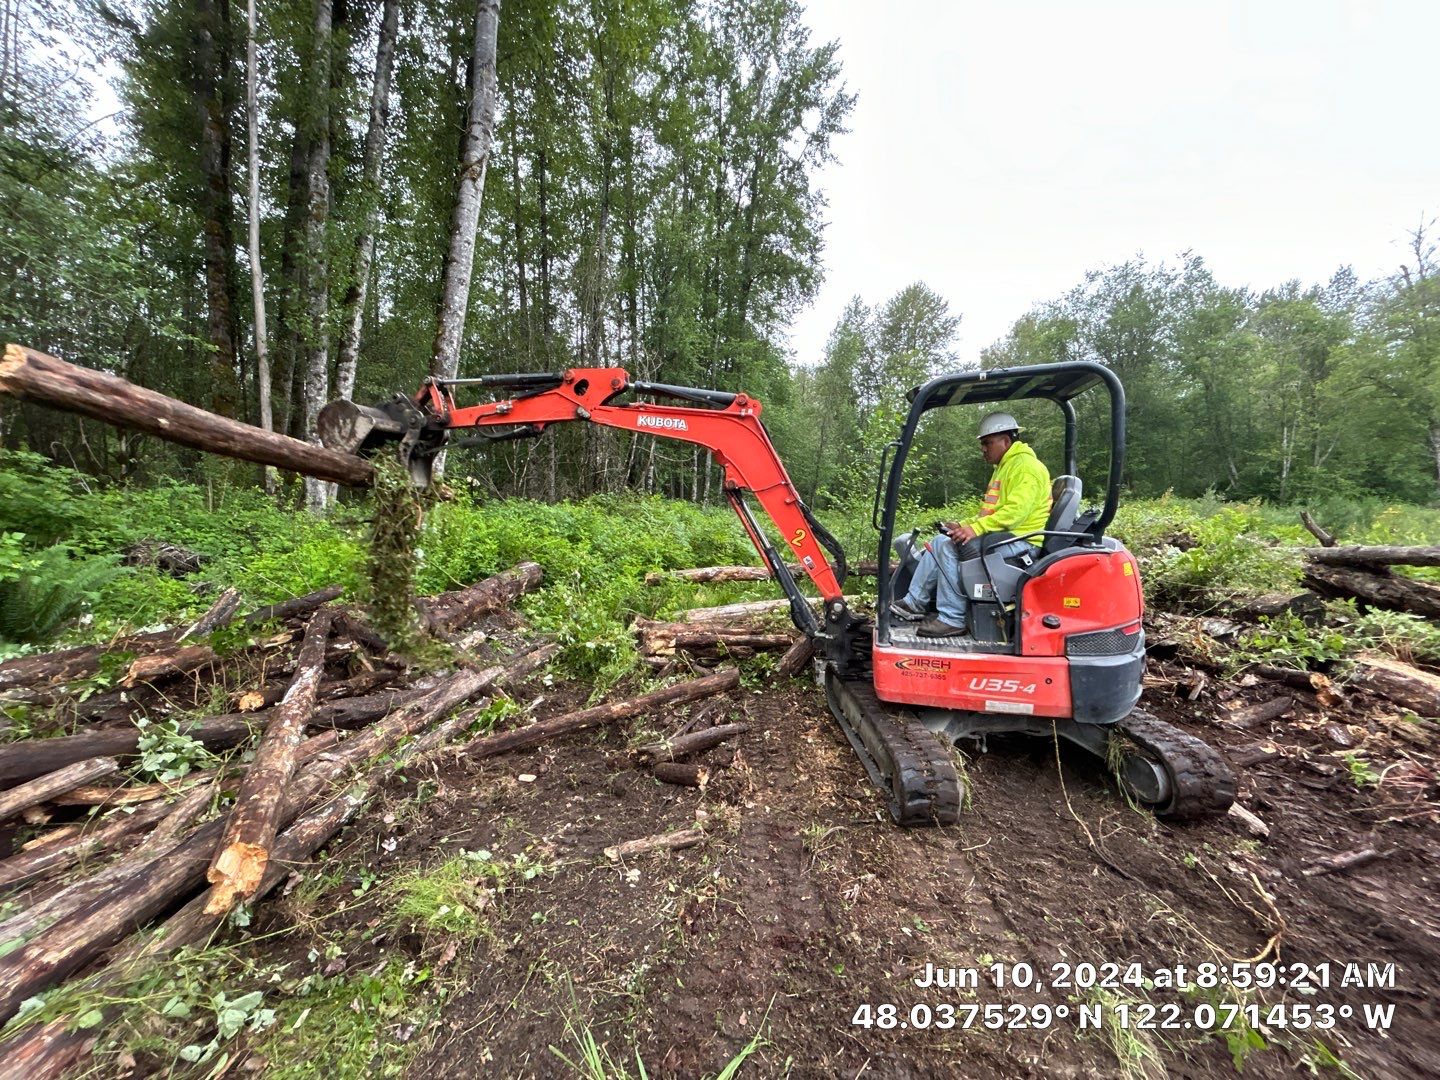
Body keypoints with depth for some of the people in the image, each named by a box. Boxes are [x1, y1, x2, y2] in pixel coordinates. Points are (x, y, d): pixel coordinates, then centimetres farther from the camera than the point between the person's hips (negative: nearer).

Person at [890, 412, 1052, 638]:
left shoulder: (1025, 465, -9)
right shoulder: (1003, 467, 25)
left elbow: (1016, 509, -23)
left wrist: (976, 528, -27)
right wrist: (965, 526, 6)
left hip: (1022, 541, -10)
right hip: (1002, 537, 10)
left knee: (951, 547, -26)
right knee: (941, 542, -1)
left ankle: (952, 619, -22)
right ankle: (915, 603, -3)